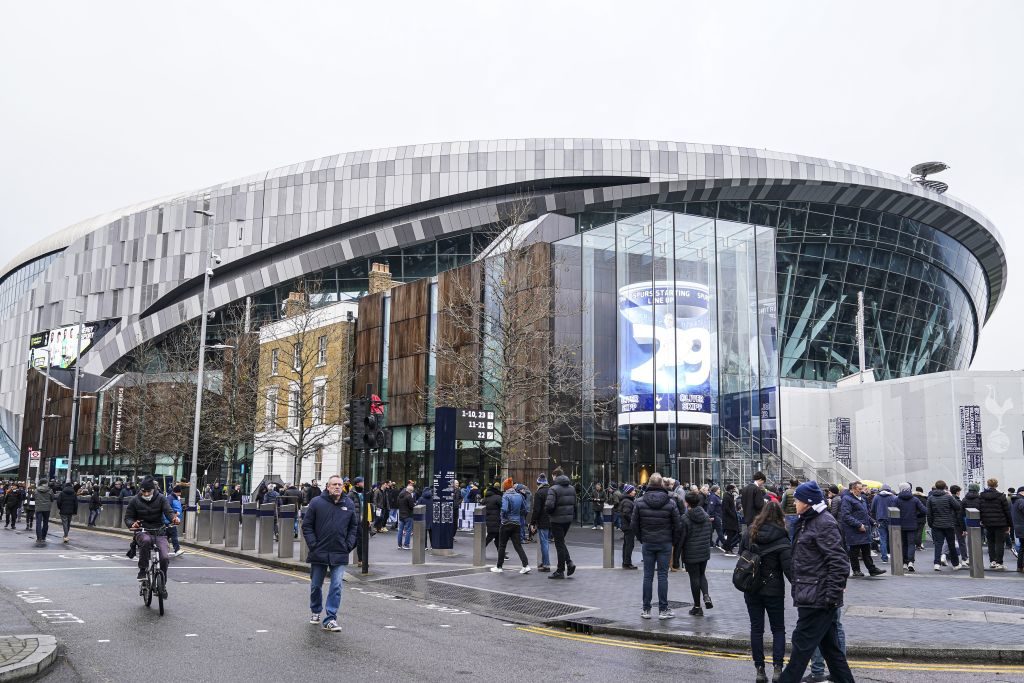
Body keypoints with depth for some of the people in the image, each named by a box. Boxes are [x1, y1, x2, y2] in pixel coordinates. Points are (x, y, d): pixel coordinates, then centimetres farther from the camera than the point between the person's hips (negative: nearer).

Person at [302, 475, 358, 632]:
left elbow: (354, 526, 12)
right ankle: (315, 612, 37)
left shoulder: (349, 504, 4)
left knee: (336, 586, -6)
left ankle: (331, 619, -1)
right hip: (318, 553, -1)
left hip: (339, 554, 1)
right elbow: (306, 525, -1)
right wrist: (312, 544, -8)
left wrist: (349, 545, 1)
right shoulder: (316, 502, -4)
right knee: (316, 585, 13)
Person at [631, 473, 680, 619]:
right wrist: (672, 540, 8)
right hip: (665, 543, -1)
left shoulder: (640, 502, -4)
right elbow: (677, 525, -5)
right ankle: (663, 610, 6)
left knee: (648, 576, 7)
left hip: (647, 543, 1)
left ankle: (646, 610, 11)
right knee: (663, 575, 4)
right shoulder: (670, 502, -7)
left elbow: (634, 524, -1)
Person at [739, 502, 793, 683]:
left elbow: (741, 554, 7)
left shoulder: (750, 533, -2)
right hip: (773, 591, -3)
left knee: (756, 628, 11)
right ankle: (777, 668, 1)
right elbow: (788, 568, -16)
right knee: (778, 629, 12)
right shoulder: (781, 540, -15)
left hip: (751, 589, 3)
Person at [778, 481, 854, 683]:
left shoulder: (824, 523, -15)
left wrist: (831, 595, -21)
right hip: (810, 597, 10)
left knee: (802, 643, -3)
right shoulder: (806, 522, 15)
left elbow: (839, 562, -20)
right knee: (829, 645, 14)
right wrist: (796, 583, 18)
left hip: (817, 597, -10)